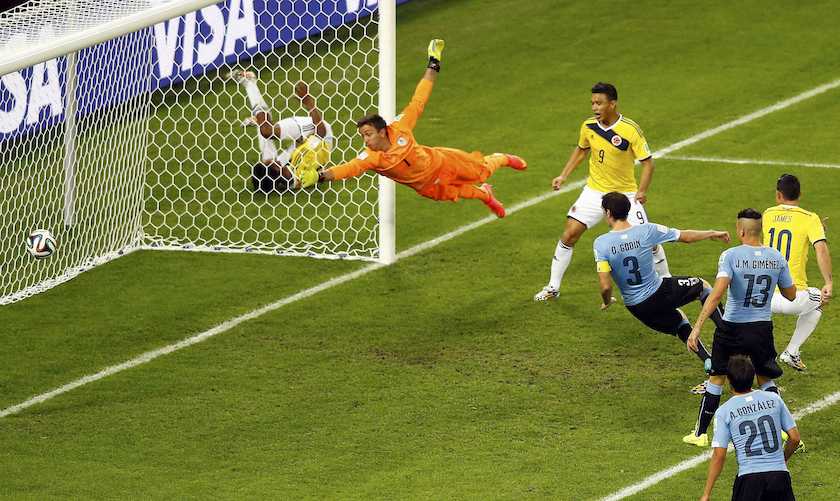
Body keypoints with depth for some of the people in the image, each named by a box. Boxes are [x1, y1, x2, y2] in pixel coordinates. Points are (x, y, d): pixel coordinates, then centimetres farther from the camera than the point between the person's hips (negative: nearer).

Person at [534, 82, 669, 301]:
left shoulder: (631, 130, -19)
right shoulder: (588, 126, -6)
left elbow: (647, 161, -13)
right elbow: (581, 150, 15)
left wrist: (642, 190, -24)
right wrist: (564, 176, 8)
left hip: (625, 193, -3)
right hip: (594, 191, 3)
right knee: (570, 233, -6)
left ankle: (666, 280, 19)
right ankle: (553, 287, 6)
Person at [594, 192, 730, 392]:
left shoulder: (601, 243, -17)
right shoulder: (646, 230, -15)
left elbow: (605, 287, -20)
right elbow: (686, 236, -2)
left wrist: (606, 301, 4)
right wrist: (712, 234, 17)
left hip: (636, 306, 2)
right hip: (660, 292, -2)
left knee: (678, 320, 29)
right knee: (703, 286, 26)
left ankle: (710, 366, 23)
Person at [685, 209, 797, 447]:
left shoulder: (731, 256, -15)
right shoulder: (776, 258, -3)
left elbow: (717, 293, -26)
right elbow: (790, 295, 8)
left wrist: (697, 327, -27)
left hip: (732, 329, -3)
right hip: (762, 328, 3)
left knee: (716, 379, 14)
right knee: (766, 380, 21)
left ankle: (700, 434, 20)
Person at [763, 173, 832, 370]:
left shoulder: (767, 215, 10)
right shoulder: (809, 219, -2)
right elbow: (821, 250, -15)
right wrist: (828, 284, -14)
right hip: (793, 298, -2)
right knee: (818, 299, 32)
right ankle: (791, 352, 25)